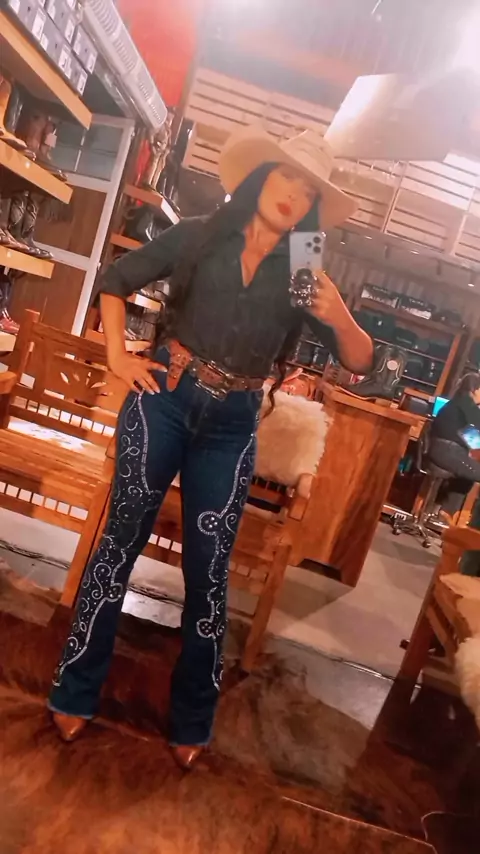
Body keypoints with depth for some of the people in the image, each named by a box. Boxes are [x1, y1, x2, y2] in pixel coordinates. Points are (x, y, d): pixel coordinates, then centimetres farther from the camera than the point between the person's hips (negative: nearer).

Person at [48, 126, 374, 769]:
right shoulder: (197, 237, 4)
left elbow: (360, 362, 4)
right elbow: (115, 280, 11)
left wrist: (340, 317, -16)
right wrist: (118, 356, 0)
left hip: (232, 426, 1)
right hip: (165, 400, -1)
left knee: (209, 570, 6)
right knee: (123, 539, 3)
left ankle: (192, 721, 26)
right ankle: (76, 692, 24)